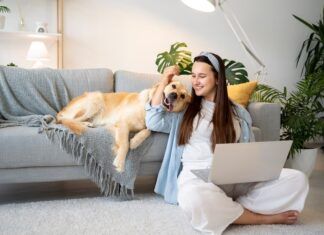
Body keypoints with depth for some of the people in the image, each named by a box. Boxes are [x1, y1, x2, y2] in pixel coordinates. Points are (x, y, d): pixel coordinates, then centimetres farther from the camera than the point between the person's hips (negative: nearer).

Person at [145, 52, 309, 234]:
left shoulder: (238, 112, 17)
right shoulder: (185, 107, 16)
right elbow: (154, 122, 6)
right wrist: (164, 83, 8)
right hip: (197, 175, -2)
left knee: (297, 179, -18)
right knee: (194, 198, -43)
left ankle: (227, 209, -24)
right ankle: (263, 218, -21)